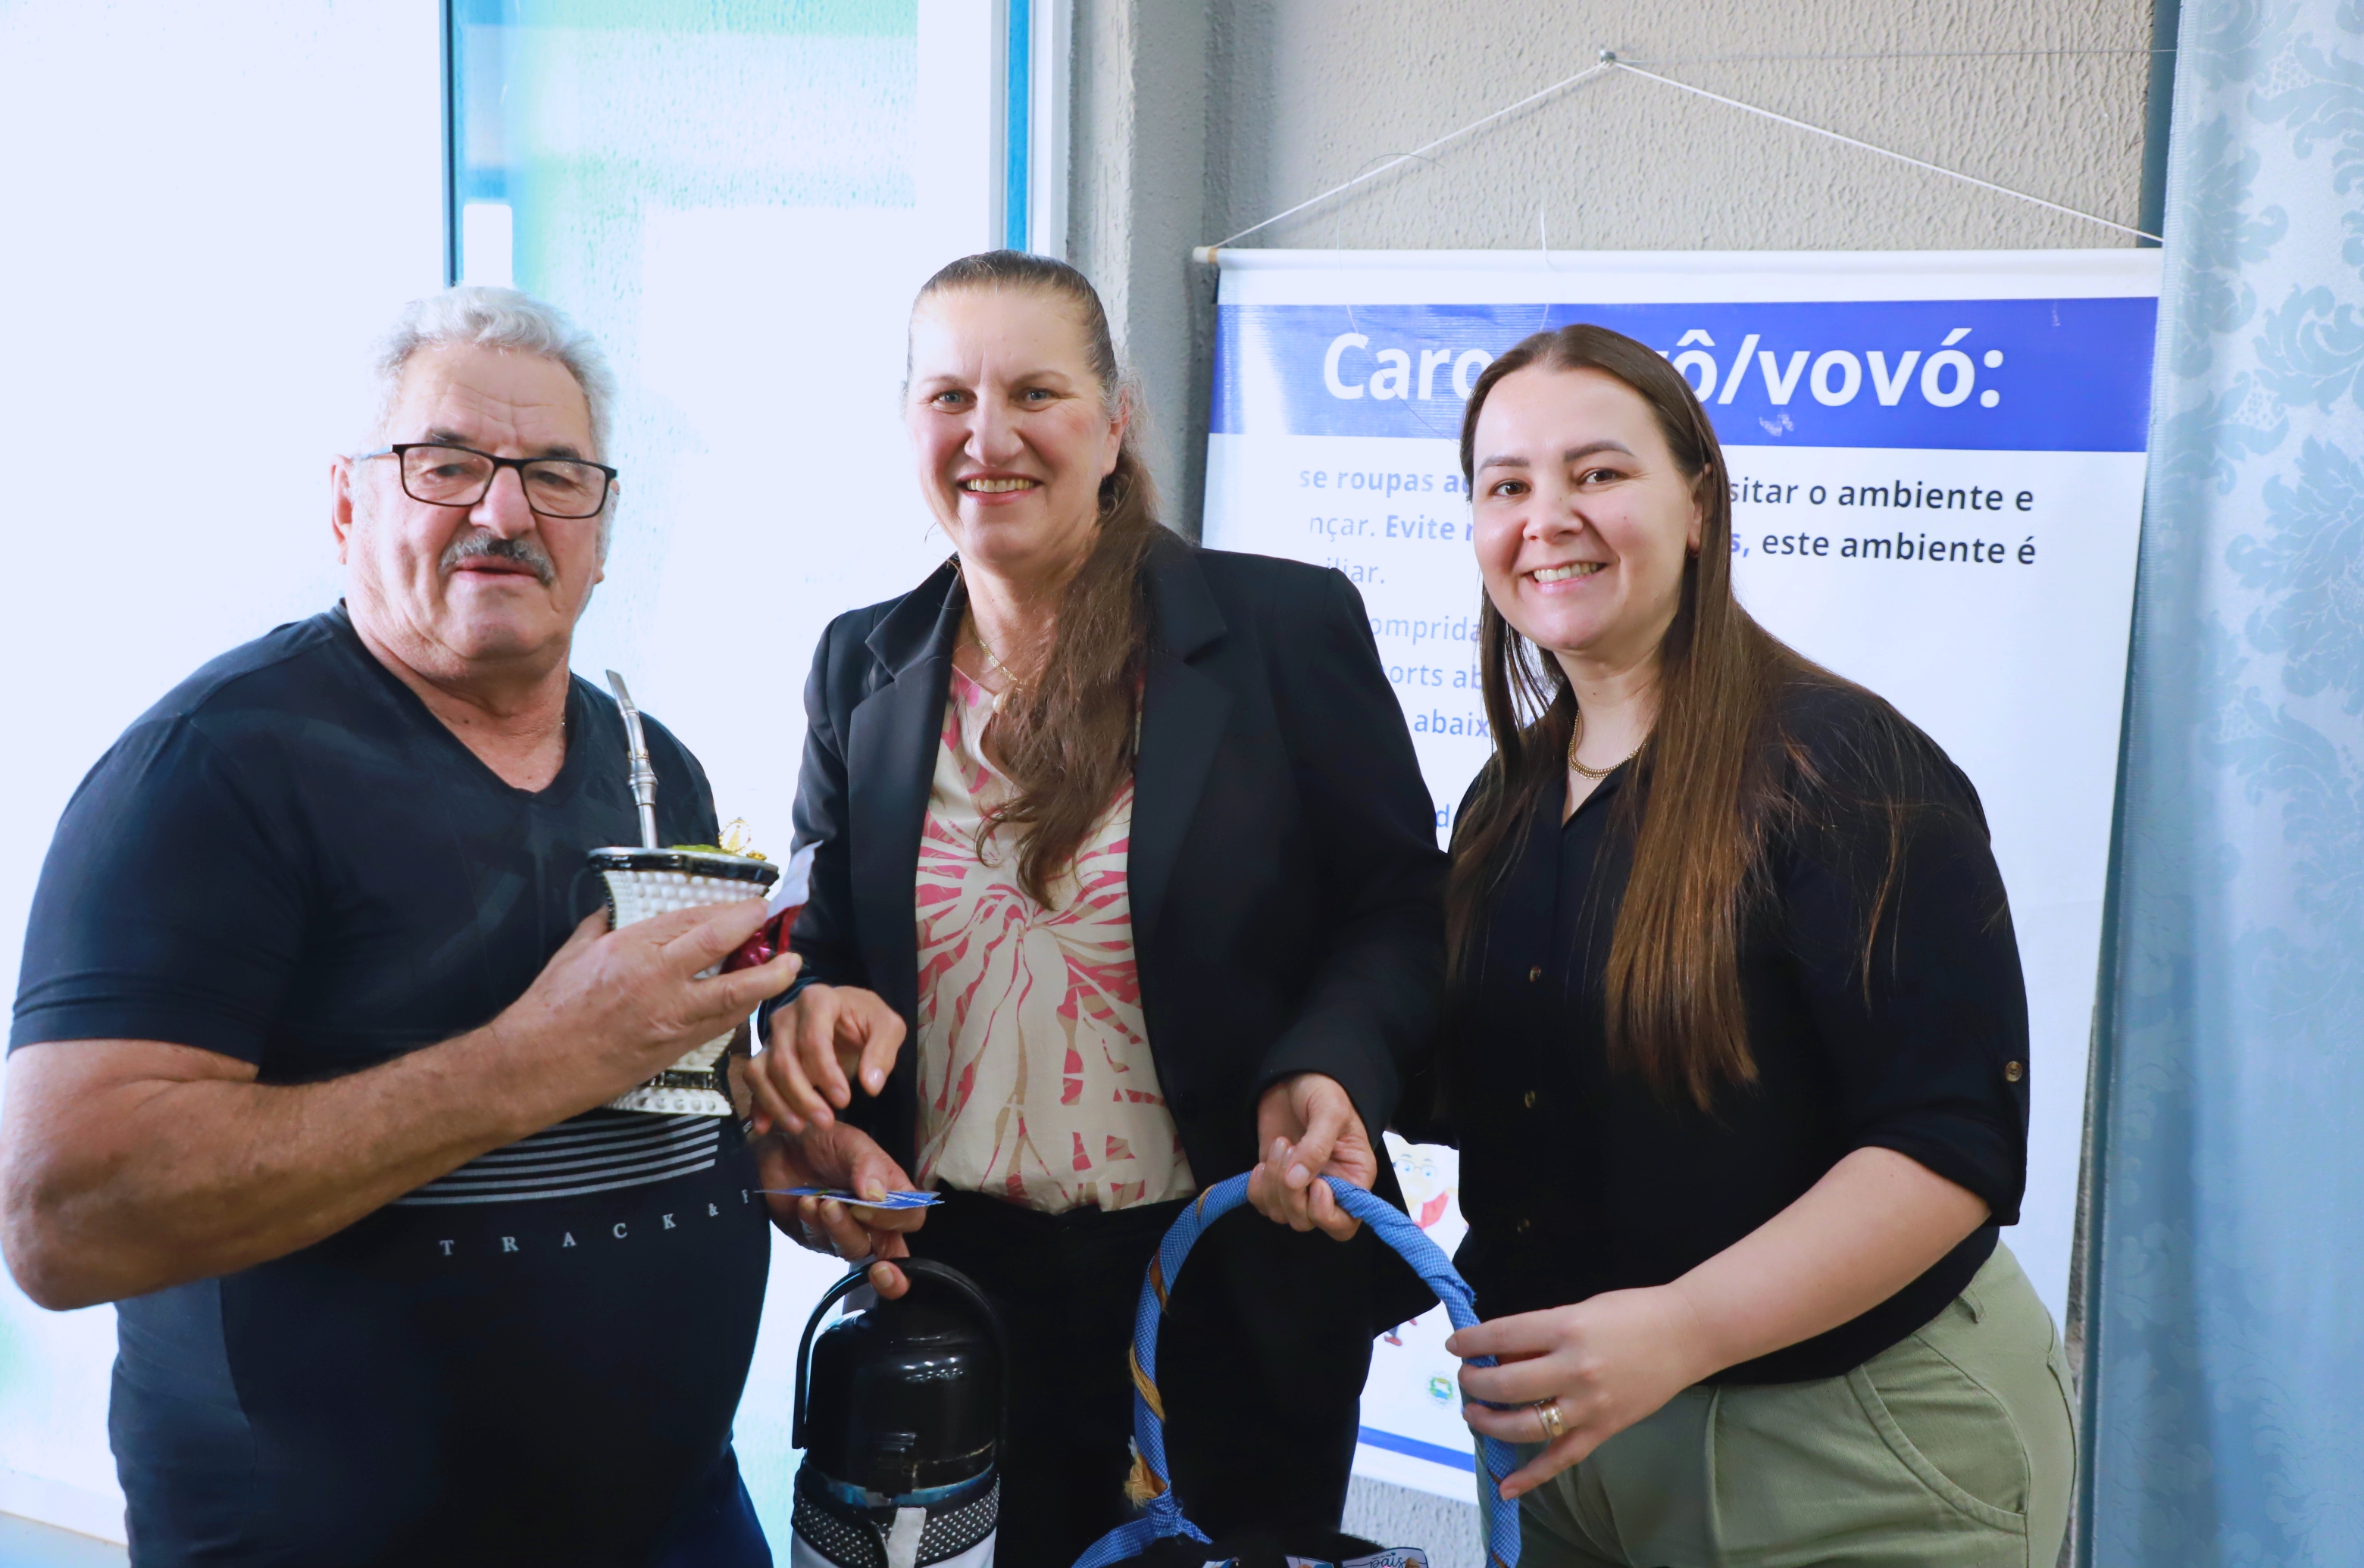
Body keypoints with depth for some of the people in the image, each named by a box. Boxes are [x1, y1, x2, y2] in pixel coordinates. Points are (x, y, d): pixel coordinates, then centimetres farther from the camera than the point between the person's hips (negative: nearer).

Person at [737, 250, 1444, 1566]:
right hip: (950, 1279, 3)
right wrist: (812, 1013, -12)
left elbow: (1400, 911, -3)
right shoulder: (864, 667, 5)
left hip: (1238, 1294, -2)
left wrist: (1326, 1073, -22)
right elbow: (821, 941, 11)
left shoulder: (1291, 626, -6)